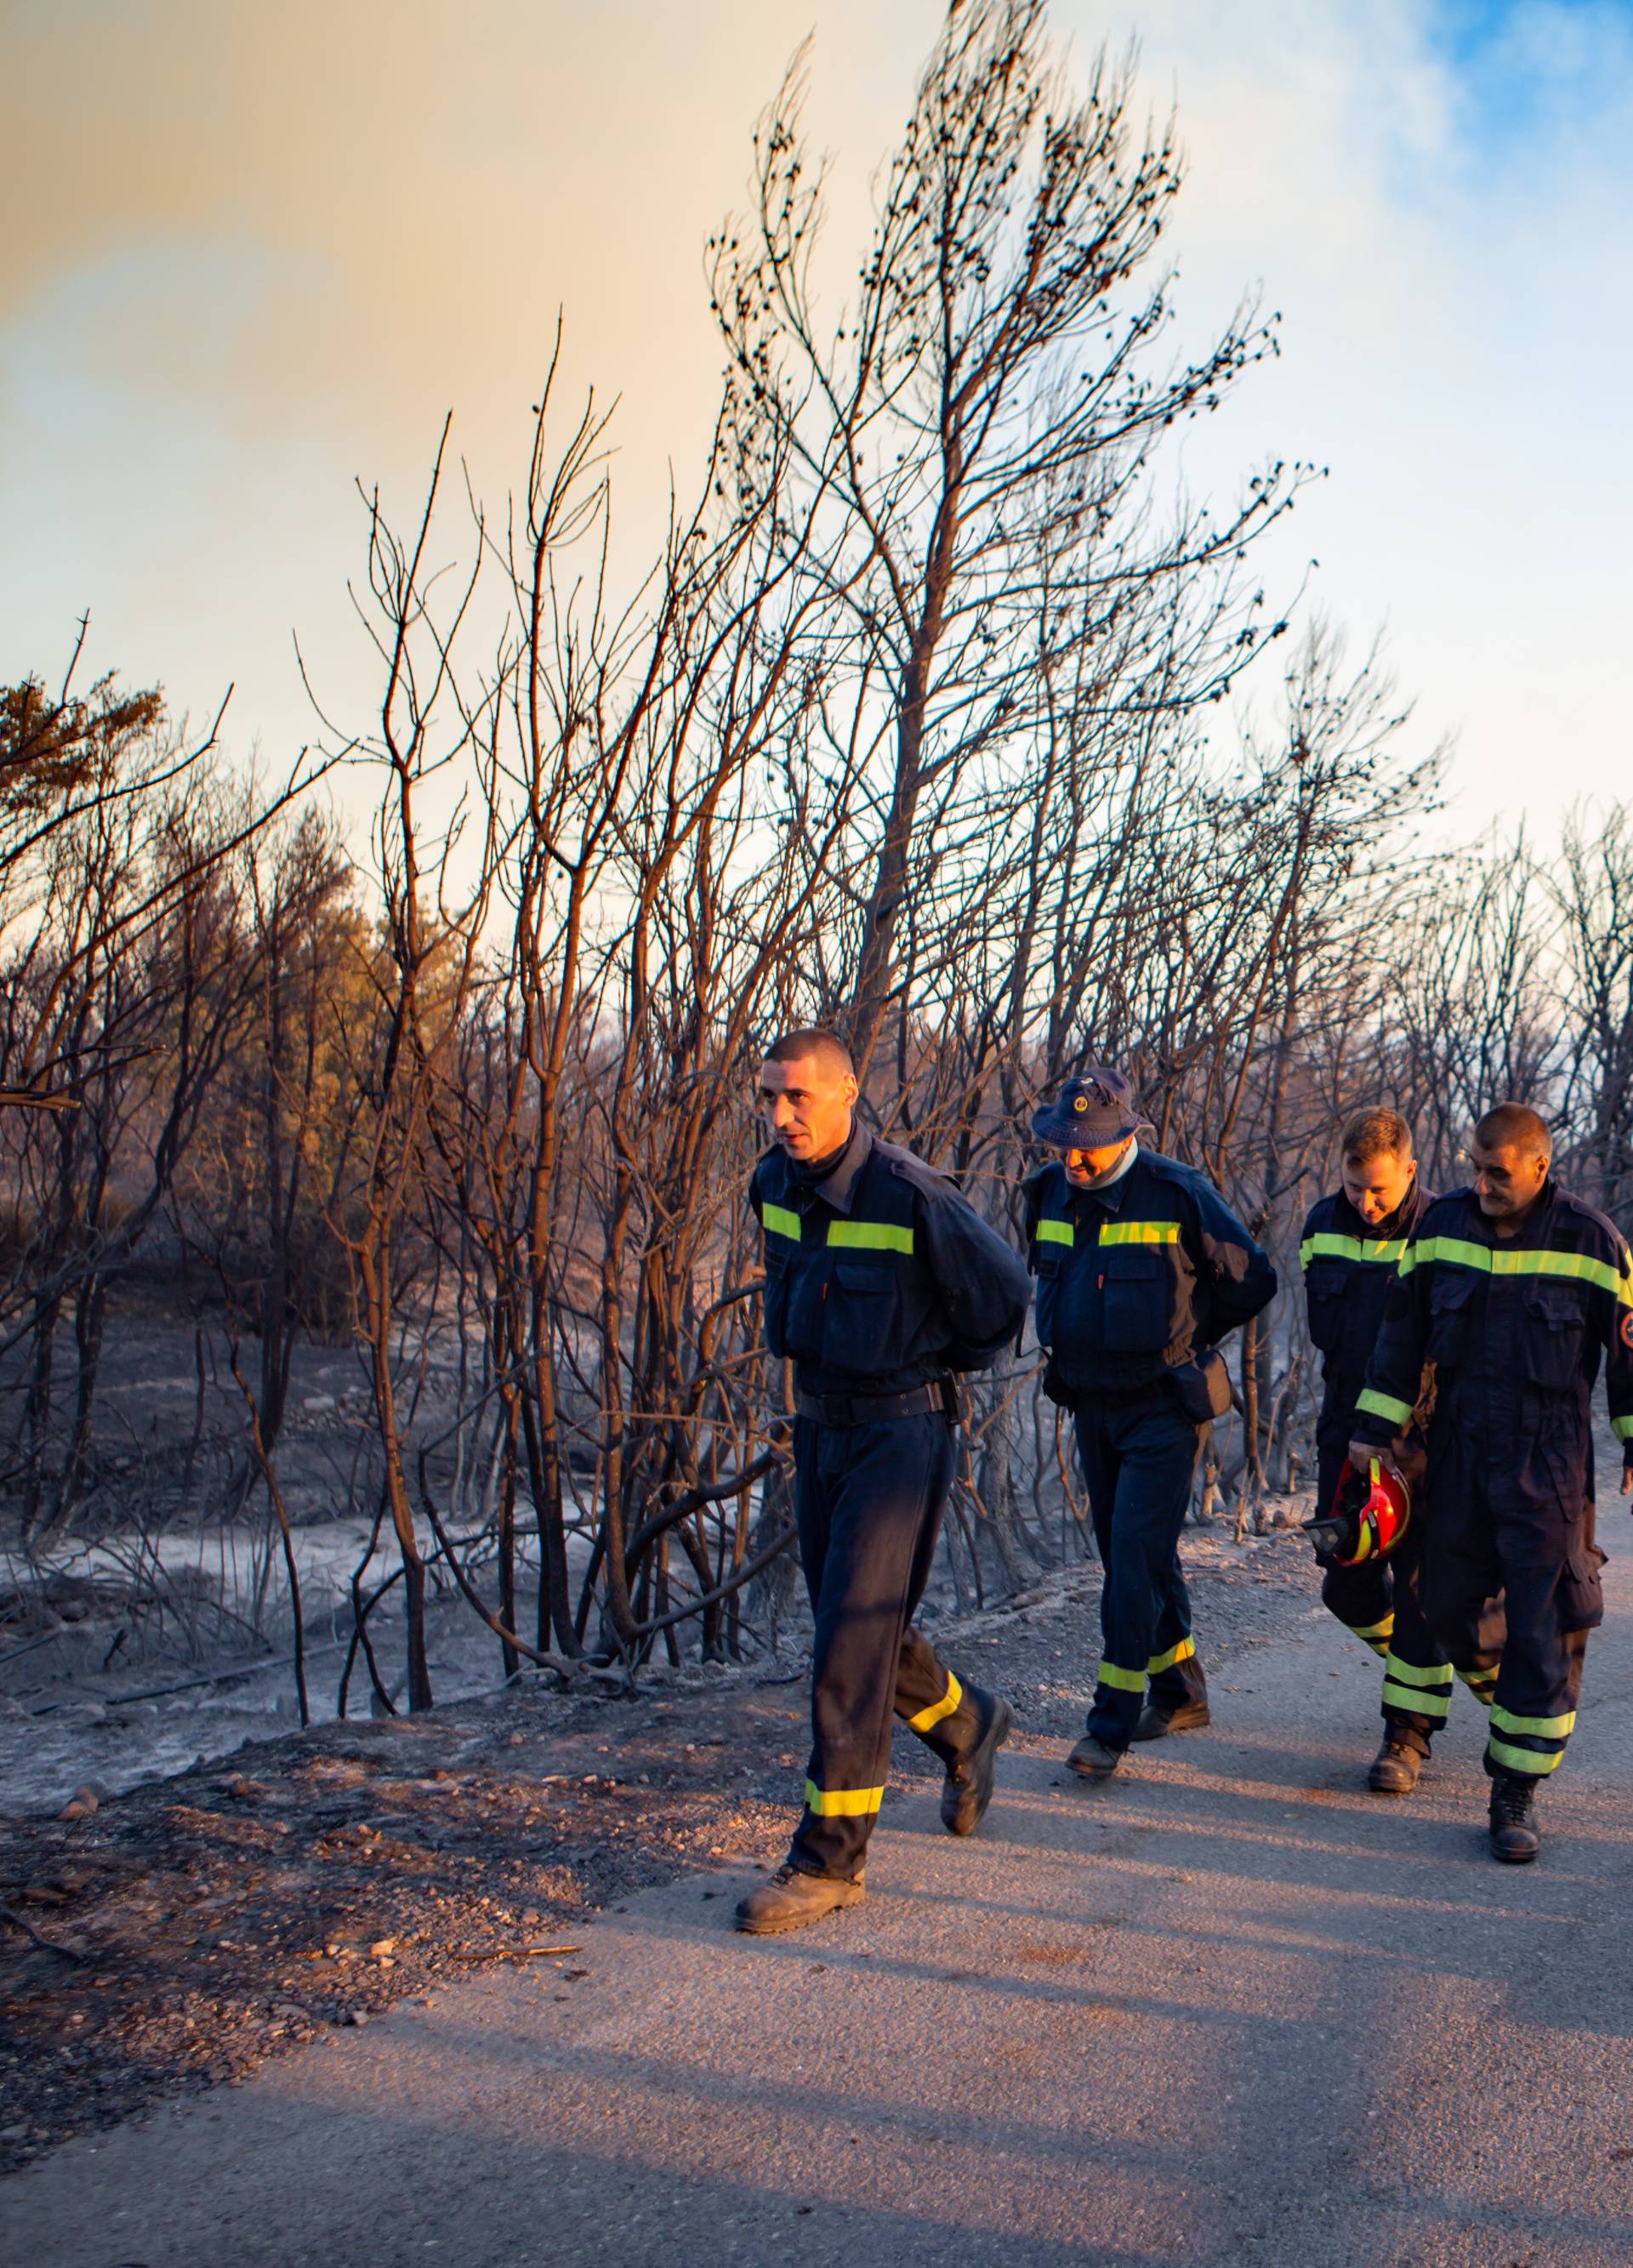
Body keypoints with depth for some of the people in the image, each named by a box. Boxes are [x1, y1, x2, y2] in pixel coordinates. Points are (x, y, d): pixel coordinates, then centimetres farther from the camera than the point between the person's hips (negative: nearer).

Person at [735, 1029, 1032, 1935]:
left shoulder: (911, 1196, -21)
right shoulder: (773, 1186, 1)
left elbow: (1001, 1294, -7)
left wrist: (932, 1367, 5)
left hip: (901, 1428, -7)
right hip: (817, 1424, 7)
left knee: (852, 1637, -11)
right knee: (855, 1625, 17)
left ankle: (829, 1858, -3)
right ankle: (968, 1727, 44)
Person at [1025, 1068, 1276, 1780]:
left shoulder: (1178, 1195, -15)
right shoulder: (1049, 1193, 2)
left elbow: (1252, 1281, -5)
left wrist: (1179, 1337, 2)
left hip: (1162, 1406, -6)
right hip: (1091, 1403, 7)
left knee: (1137, 1557, -10)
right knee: (1125, 1554, 13)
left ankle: (1112, 1723, -6)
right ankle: (1180, 1693, 29)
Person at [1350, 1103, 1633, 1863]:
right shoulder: (1441, 1225, -1)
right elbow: (1403, 1331, 6)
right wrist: (1374, 1426, 5)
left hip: (1548, 1460, -3)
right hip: (1458, 1450, 4)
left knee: (1544, 1629, -6)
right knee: (1450, 1607, 11)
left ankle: (1515, 1792, 4)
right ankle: (1512, 1695, 42)